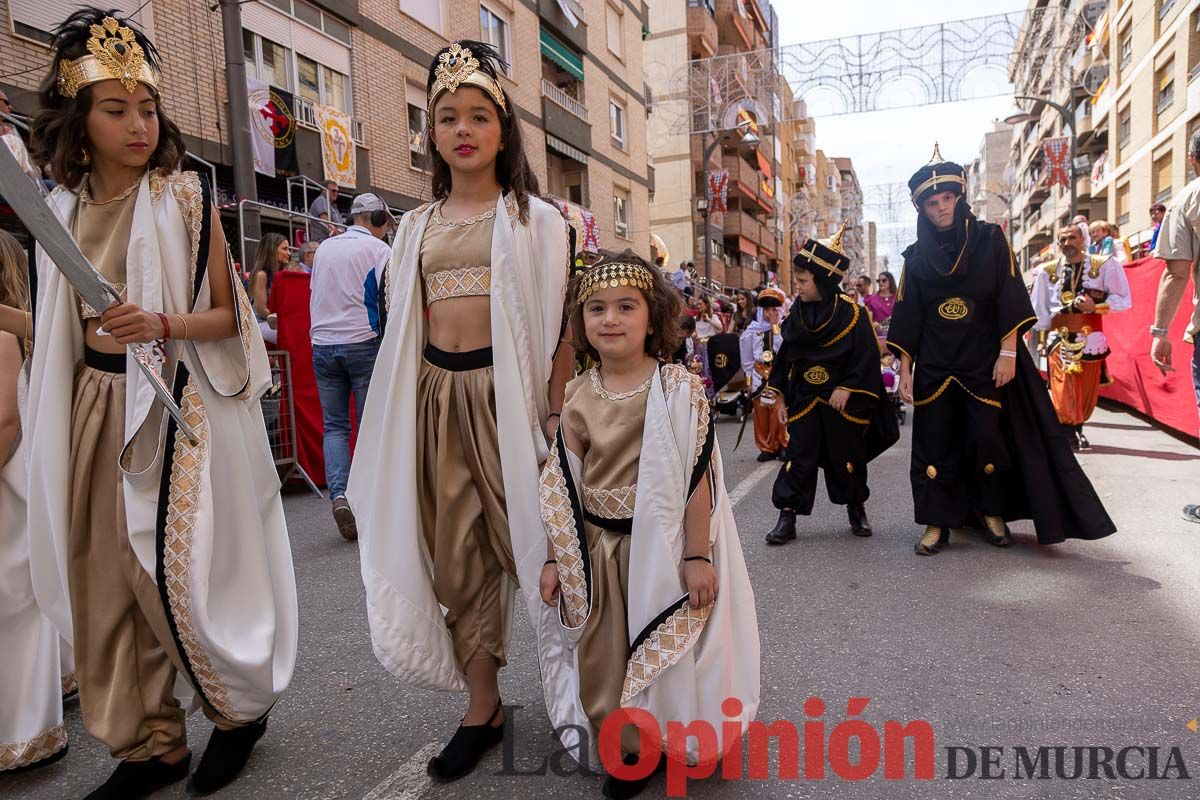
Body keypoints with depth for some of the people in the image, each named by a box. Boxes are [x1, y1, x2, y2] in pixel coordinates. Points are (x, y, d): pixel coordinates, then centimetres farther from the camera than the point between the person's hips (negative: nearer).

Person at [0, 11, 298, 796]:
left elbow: (228, 315, -6)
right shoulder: (65, 207, 9)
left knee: (169, 574, -2)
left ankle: (243, 706, 24)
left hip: (176, 407, -5)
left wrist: (161, 324, -22)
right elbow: (64, 328, 13)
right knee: (104, 578, 8)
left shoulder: (185, 196, -5)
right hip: (95, 408, 5)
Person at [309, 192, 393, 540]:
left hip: (322, 344, 4)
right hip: (363, 342, -4)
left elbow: (314, 297, 20)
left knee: (334, 425, 8)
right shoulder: (379, 250, -3)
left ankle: (338, 495, -8)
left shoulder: (324, 247, 13)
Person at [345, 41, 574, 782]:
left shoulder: (533, 218, 3)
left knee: (525, 538, 0)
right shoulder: (417, 227, 15)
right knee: (456, 554, 7)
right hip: (435, 395, 4)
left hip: (506, 388, -4)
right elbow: (403, 327, 15)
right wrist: (401, 411, 11)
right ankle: (483, 708, 21)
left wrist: (558, 412, -11)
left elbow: (558, 322, -3)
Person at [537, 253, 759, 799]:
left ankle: (672, 742, 35)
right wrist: (554, 559, 4)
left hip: (661, 545, -4)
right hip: (596, 550, 4)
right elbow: (563, 486, 3)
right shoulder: (578, 397, 0)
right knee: (604, 654, 12)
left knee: (664, 654, 9)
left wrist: (697, 555, -15)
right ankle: (627, 747, 34)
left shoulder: (678, 390, -12)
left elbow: (698, 480, -13)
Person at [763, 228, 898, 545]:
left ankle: (857, 509, 29)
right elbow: (784, 357, 9)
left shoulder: (852, 314, -9)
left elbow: (866, 357, -10)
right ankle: (787, 516, 5)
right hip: (803, 398, 3)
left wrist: (846, 389, -16)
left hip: (842, 400, -3)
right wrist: (779, 396, 7)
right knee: (799, 457, 2)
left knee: (847, 457, 10)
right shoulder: (796, 314, 4)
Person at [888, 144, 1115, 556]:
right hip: (934, 365, 2)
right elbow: (906, 319, 3)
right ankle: (937, 523, 10)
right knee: (934, 443, 0)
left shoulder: (989, 240, 1)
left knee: (987, 439, 0)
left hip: (985, 360, -1)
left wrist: (1008, 354, -13)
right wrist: (904, 371, -2)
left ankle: (992, 511, 22)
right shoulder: (916, 257, 4)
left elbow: (1010, 300, -4)